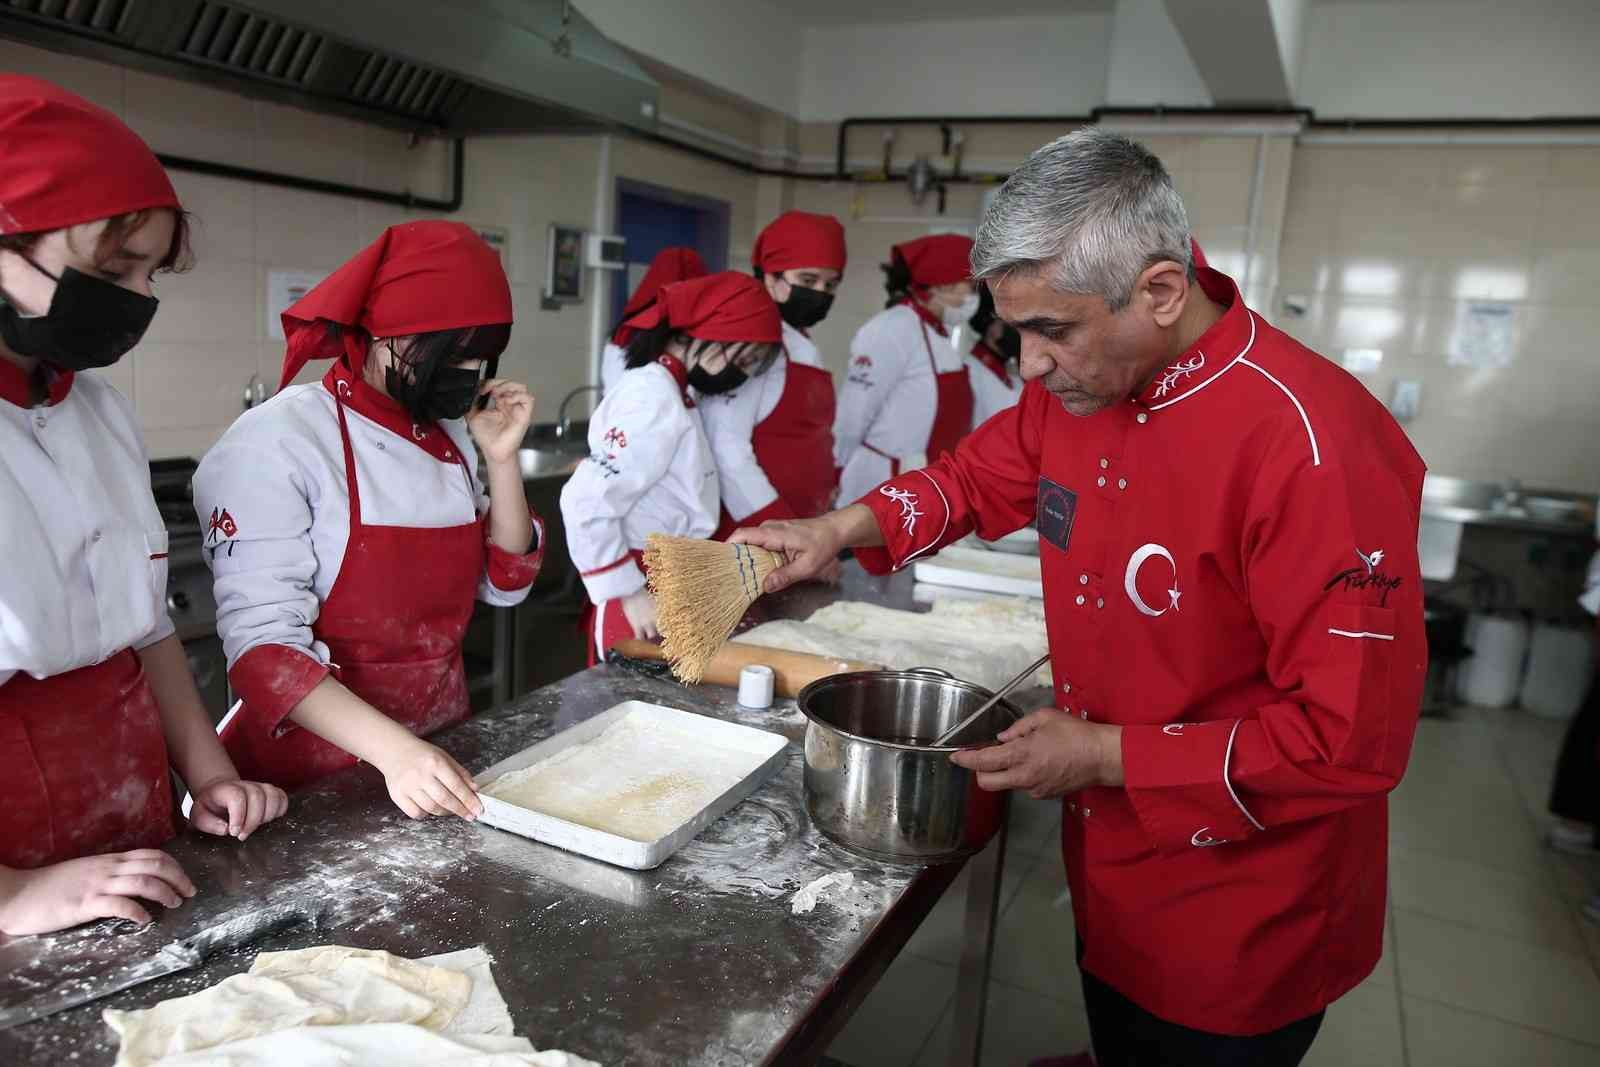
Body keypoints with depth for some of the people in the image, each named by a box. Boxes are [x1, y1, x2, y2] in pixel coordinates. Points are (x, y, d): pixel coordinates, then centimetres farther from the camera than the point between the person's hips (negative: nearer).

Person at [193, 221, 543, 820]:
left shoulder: (450, 435, 4)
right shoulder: (278, 441, -16)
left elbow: (503, 584, 6)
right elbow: (261, 641, -21)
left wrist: (502, 459, -6)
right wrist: (394, 750, -32)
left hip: (442, 748, 6)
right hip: (312, 772, -6)